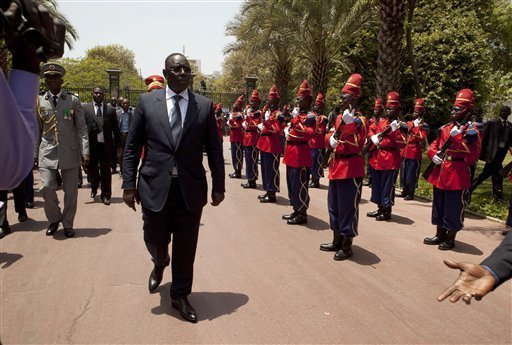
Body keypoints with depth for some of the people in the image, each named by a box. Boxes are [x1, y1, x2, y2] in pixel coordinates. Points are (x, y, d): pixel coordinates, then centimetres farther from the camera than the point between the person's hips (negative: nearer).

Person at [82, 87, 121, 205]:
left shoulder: (110, 109, 6)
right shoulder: (84, 108, 4)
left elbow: (115, 129, 7)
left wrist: (118, 145, 6)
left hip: (106, 145, 0)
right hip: (91, 144, 0)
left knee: (106, 171, 3)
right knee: (91, 169, 11)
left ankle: (106, 195, 14)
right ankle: (94, 187, 40)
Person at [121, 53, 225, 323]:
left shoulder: (204, 105, 2)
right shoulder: (147, 101, 2)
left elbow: (214, 149, 4)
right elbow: (132, 146, 3)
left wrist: (218, 186, 2)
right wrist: (129, 184, -2)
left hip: (191, 189, 0)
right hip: (155, 187, 0)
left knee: (186, 247, 9)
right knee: (155, 240, 14)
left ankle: (180, 296, 31)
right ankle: (160, 265, 50)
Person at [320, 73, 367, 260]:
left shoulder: (359, 120, -11)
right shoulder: (340, 117, 13)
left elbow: (356, 146, -22)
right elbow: (329, 137, 19)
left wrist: (350, 123, -29)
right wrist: (330, 139, -4)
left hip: (350, 169, -9)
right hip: (336, 166, 9)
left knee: (348, 208, -1)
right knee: (334, 207, 16)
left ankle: (347, 246, 12)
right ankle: (337, 241, 30)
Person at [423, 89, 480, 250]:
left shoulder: (471, 130, -8)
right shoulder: (445, 128, 10)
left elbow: (472, 156, -17)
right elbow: (434, 145, 16)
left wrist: (456, 137, -27)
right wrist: (433, 155, -6)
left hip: (458, 176, -6)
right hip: (440, 172, 6)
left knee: (454, 207, 3)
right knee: (439, 205, 15)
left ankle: (450, 239, 17)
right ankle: (439, 235, 29)